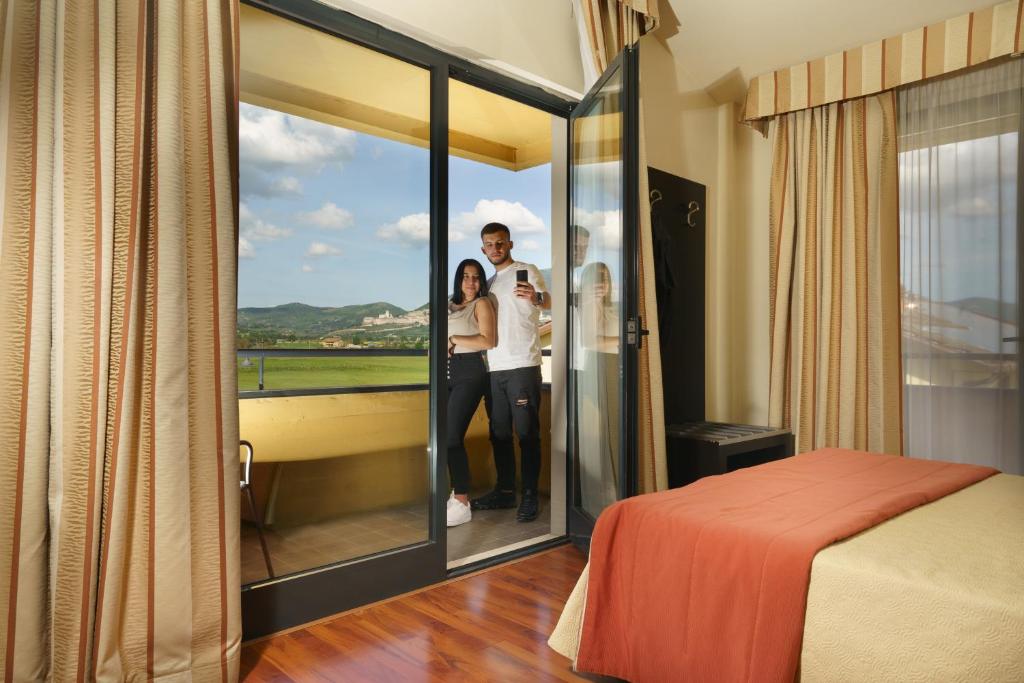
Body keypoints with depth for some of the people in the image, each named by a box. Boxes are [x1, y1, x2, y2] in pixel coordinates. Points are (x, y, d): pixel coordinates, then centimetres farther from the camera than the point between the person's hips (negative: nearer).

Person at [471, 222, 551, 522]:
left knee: (527, 432, -5)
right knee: (499, 432, 12)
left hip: (522, 366, -7)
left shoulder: (527, 271, 0)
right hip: (495, 368, 7)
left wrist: (536, 297, -39)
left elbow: (547, 300, -16)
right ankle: (505, 491, 23)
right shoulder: (489, 283, 20)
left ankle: (530, 496, 2)